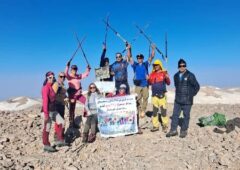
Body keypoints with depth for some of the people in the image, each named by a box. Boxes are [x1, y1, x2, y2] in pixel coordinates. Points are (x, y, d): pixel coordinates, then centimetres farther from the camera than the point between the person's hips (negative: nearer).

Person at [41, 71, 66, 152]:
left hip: (53, 110, 9)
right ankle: (46, 146, 12)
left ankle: (59, 140, 19)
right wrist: (46, 114, -23)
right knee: (47, 128, 0)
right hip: (48, 111, -9)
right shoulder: (46, 87, -15)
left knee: (61, 122, 11)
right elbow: (45, 101, -20)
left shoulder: (51, 87, 12)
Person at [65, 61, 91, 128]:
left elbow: (86, 74, 16)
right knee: (72, 108, 3)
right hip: (72, 94, -5)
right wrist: (67, 66, -41)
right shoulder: (69, 76, -7)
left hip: (79, 93, 6)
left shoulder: (78, 76, 10)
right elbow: (66, 73, -28)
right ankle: (71, 123, 14)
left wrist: (88, 69, 2)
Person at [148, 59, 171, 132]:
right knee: (154, 111, 7)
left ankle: (165, 125, 13)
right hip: (154, 95, 4)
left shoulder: (164, 73, -2)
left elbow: (168, 83, -3)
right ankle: (155, 126, 15)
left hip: (162, 95, -4)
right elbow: (150, 83, 15)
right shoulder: (152, 73, 9)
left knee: (163, 110, -1)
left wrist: (167, 78, -22)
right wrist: (148, 79, -5)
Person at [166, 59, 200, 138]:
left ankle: (184, 131, 18)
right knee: (175, 115, 6)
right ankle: (173, 130, 15)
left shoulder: (190, 75, -8)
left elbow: (197, 86, -4)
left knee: (186, 116, 5)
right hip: (177, 100, 5)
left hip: (187, 100, -5)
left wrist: (191, 95, -2)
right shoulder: (176, 76, 8)